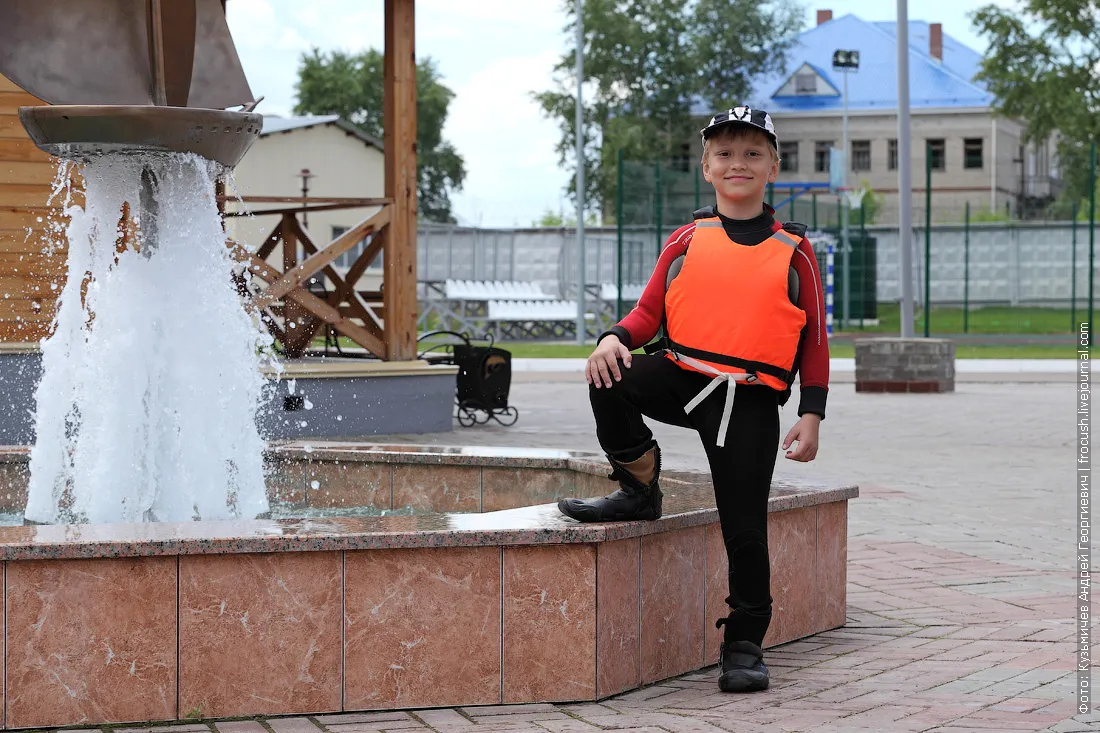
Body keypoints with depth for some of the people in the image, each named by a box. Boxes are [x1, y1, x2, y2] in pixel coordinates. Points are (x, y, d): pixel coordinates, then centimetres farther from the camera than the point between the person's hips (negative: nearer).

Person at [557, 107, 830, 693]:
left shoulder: (793, 251, 7)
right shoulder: (687, 241, 10)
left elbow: (815, 339, 8)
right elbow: (650, 310, 10)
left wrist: (810, 415, 0)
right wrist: (616, 338, -12)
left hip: (750, 401, -1)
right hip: (680, 373, 1)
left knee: (744, 528, -3)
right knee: (609, 384, -29)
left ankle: (745, 644, 16)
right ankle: (639, 486, -3)